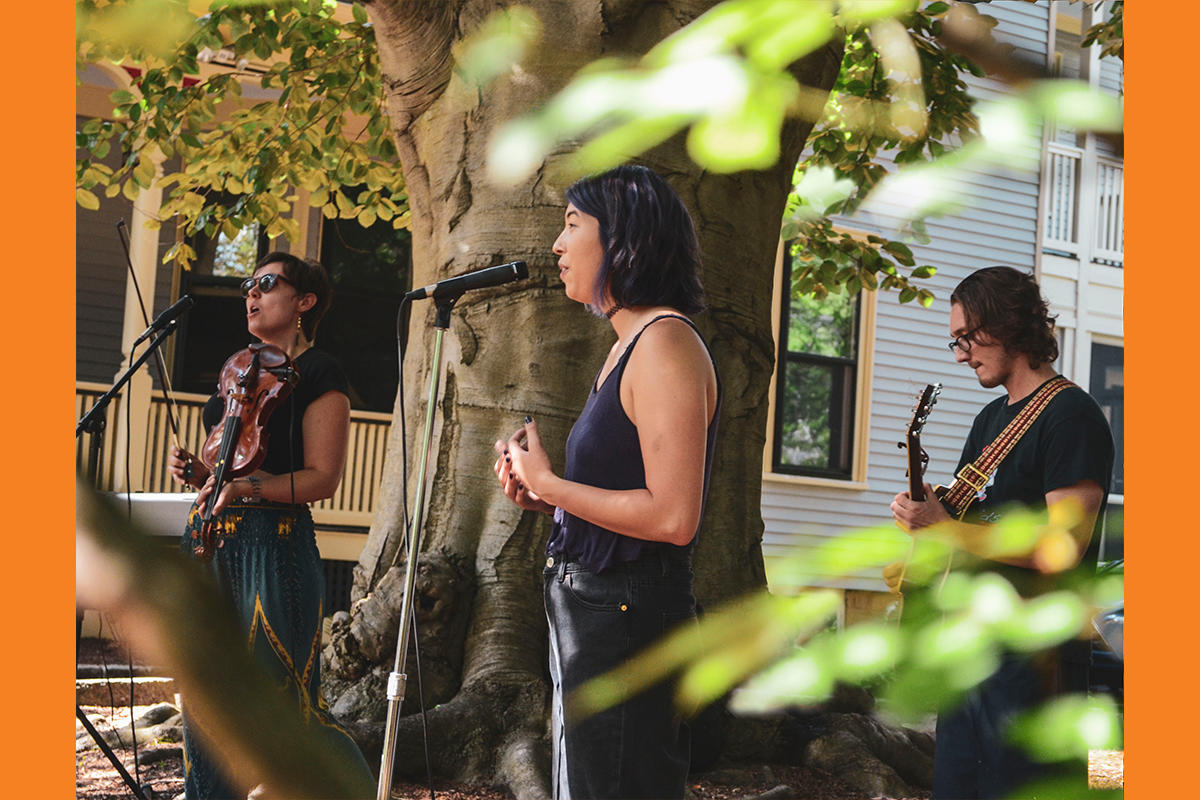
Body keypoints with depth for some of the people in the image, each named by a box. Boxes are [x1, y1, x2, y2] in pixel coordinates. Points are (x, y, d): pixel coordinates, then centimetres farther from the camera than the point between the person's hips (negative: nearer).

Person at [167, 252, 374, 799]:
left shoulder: (318, 374, -5)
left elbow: (321, 478, -12)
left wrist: (247, 485, -26)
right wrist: (196, 471, 5)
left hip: (273, 543, -8)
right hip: (210, 538, 8)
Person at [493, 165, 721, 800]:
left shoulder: (665, 342, -15)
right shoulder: (628, 345, 16)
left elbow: (671, 518, -24)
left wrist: (547, 482, -13)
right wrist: (541, 498, 5)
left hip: (627, 620, -10)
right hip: (589, 611, 10)